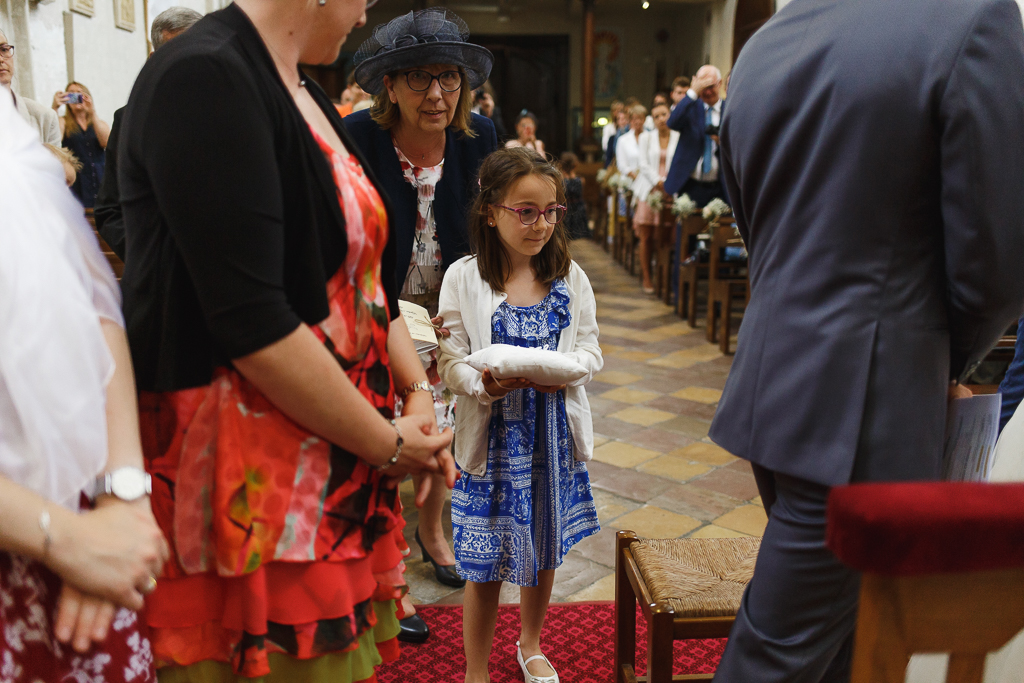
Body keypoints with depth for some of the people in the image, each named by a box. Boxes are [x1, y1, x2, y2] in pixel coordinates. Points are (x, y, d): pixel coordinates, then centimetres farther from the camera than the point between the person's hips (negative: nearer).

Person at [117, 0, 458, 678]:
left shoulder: (311, 98, 12)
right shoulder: (206, 80, -17)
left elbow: (363, 271, 15)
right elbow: (252, 323, -24)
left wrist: (418, 393, 2)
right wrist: (387, 444, -13)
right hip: (247, 472, -8)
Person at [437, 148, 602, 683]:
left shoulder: (569, 277, 0)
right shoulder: (464, 278, -8)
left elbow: (591, 348, 3)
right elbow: (450, 359, -9)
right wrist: (483, 383, -29)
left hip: (554, 434, 3)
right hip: (492, 437, -3)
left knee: (544, 550, 19)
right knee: (486, 564, 5)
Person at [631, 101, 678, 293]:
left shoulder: (679, 137, 7)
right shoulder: (646, 137, 10)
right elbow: (644, 164, 3)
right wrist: (659, 182, -9)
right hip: (649, 189, 1)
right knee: (646, 237, -2)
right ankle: (647, 278, 5)